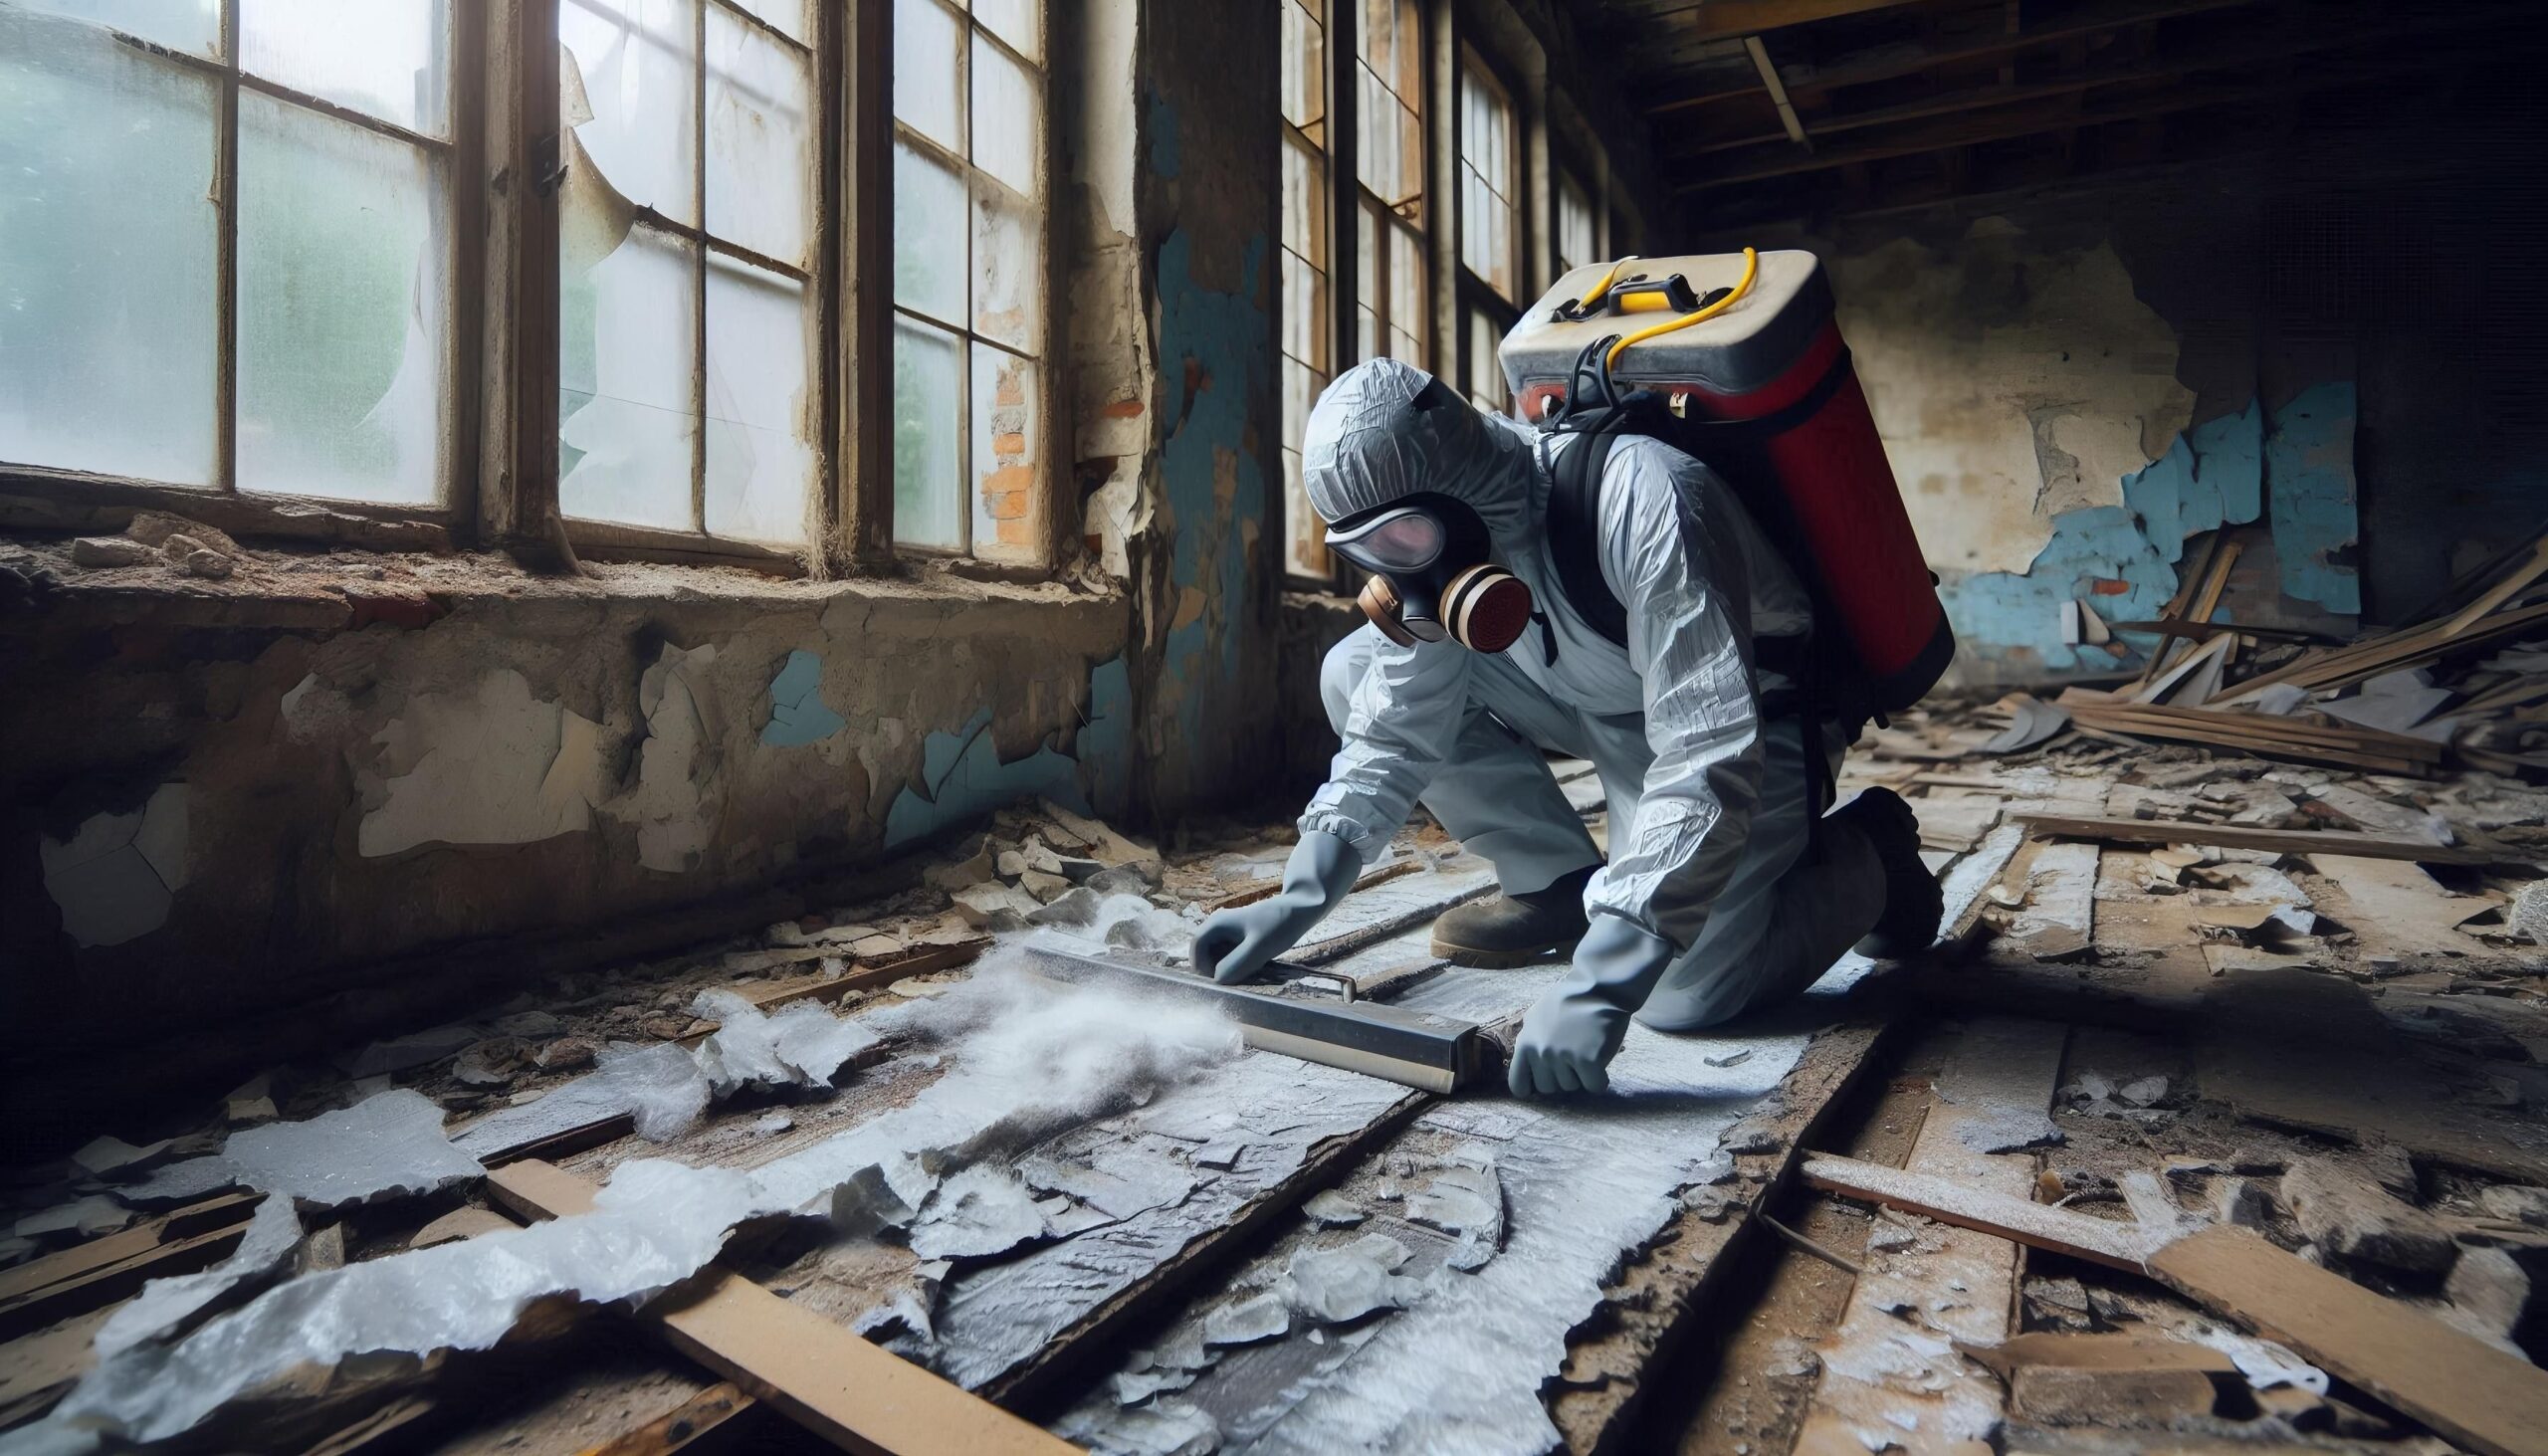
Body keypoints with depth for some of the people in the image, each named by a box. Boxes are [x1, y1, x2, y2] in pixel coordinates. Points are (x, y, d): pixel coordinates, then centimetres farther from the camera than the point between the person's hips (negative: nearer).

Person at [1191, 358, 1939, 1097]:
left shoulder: (1644, 506, -35)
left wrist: (1596, 988, -44)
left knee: (1683, 994, -23)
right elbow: (1393, 733, -5)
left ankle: (1865, 853, 8)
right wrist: (1301, 897, -13)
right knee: (1353, 674, -8)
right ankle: (1560, 888, 5)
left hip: (1755, 715, -6)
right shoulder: (1434, 529, -13)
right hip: (1598, 700, 6)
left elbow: (1710, 765, -39)